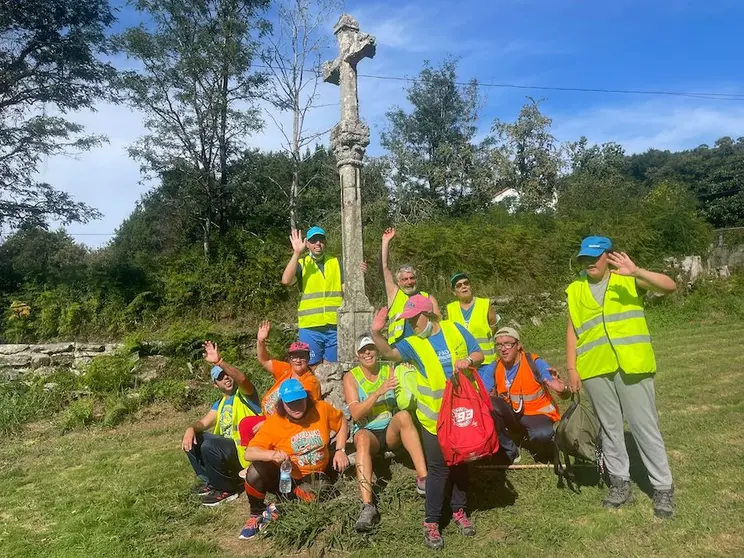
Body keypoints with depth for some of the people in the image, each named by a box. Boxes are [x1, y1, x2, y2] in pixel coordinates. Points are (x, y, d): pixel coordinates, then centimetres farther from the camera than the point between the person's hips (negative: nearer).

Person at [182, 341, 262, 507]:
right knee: (192, 439, 5)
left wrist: (220, 362, -45)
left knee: (208, 446, -30)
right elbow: (203, 423, 7)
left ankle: (227, 489, -8)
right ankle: (210, 482, 11)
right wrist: (191, 429, -17)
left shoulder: (244, 393, -8)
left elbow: (242, 378, -31)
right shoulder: (220, 404, 17)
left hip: (245, 449, -8)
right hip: (227, 446, 9)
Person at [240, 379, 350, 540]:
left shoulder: (321, 409, -11)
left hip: (316, 475, 1)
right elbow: (249, 453, -23)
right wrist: (273, 454, -43)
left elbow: (342, 423, 8)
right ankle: (256, 514, 0)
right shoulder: (274, 423, -17)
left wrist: (340, 451, -4)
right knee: (255, 473, -30)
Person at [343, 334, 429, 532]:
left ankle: (423, 479, -35)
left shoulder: (389, 371, 6)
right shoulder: (351, 377, 1)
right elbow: (356, 413, -10)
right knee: (362, 438, -36)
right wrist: (379, 391, -21)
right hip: (367, 431, -1)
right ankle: (367, 506, -45)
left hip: (391, 431, 2)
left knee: (403, 415, -31)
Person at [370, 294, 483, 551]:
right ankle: (431, 522, 13)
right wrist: (376, 333, -34)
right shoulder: (413, 343, -3)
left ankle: (459, 510, 34)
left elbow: (479, 354, 4)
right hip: (435, 416, -2)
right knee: (438, 468, 0)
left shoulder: (454, 329, 0)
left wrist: (468, 360, -17)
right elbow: (389, 353, -20)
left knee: (461, 462, 16)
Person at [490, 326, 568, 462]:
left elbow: (565, 394, -22)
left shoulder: (535, 363, -18)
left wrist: (562, 389, -45)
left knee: (541, 435, -37)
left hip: (538, 414, -4)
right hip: (513, 415, 4)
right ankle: (509, 453, -6)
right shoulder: (496, 367, -6)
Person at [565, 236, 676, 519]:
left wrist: (637, 271, -25)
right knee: (609, 427, 12)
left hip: (631, 365, -3)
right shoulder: (575, 290, 8)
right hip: (595, 369, 3)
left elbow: (669, 286, -10)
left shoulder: (628, 280, 2)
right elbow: (572, 331, 9)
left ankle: (663, 487, 16)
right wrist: (572, 368, 3)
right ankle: (620, 483, 25)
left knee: (645, 426, 3)